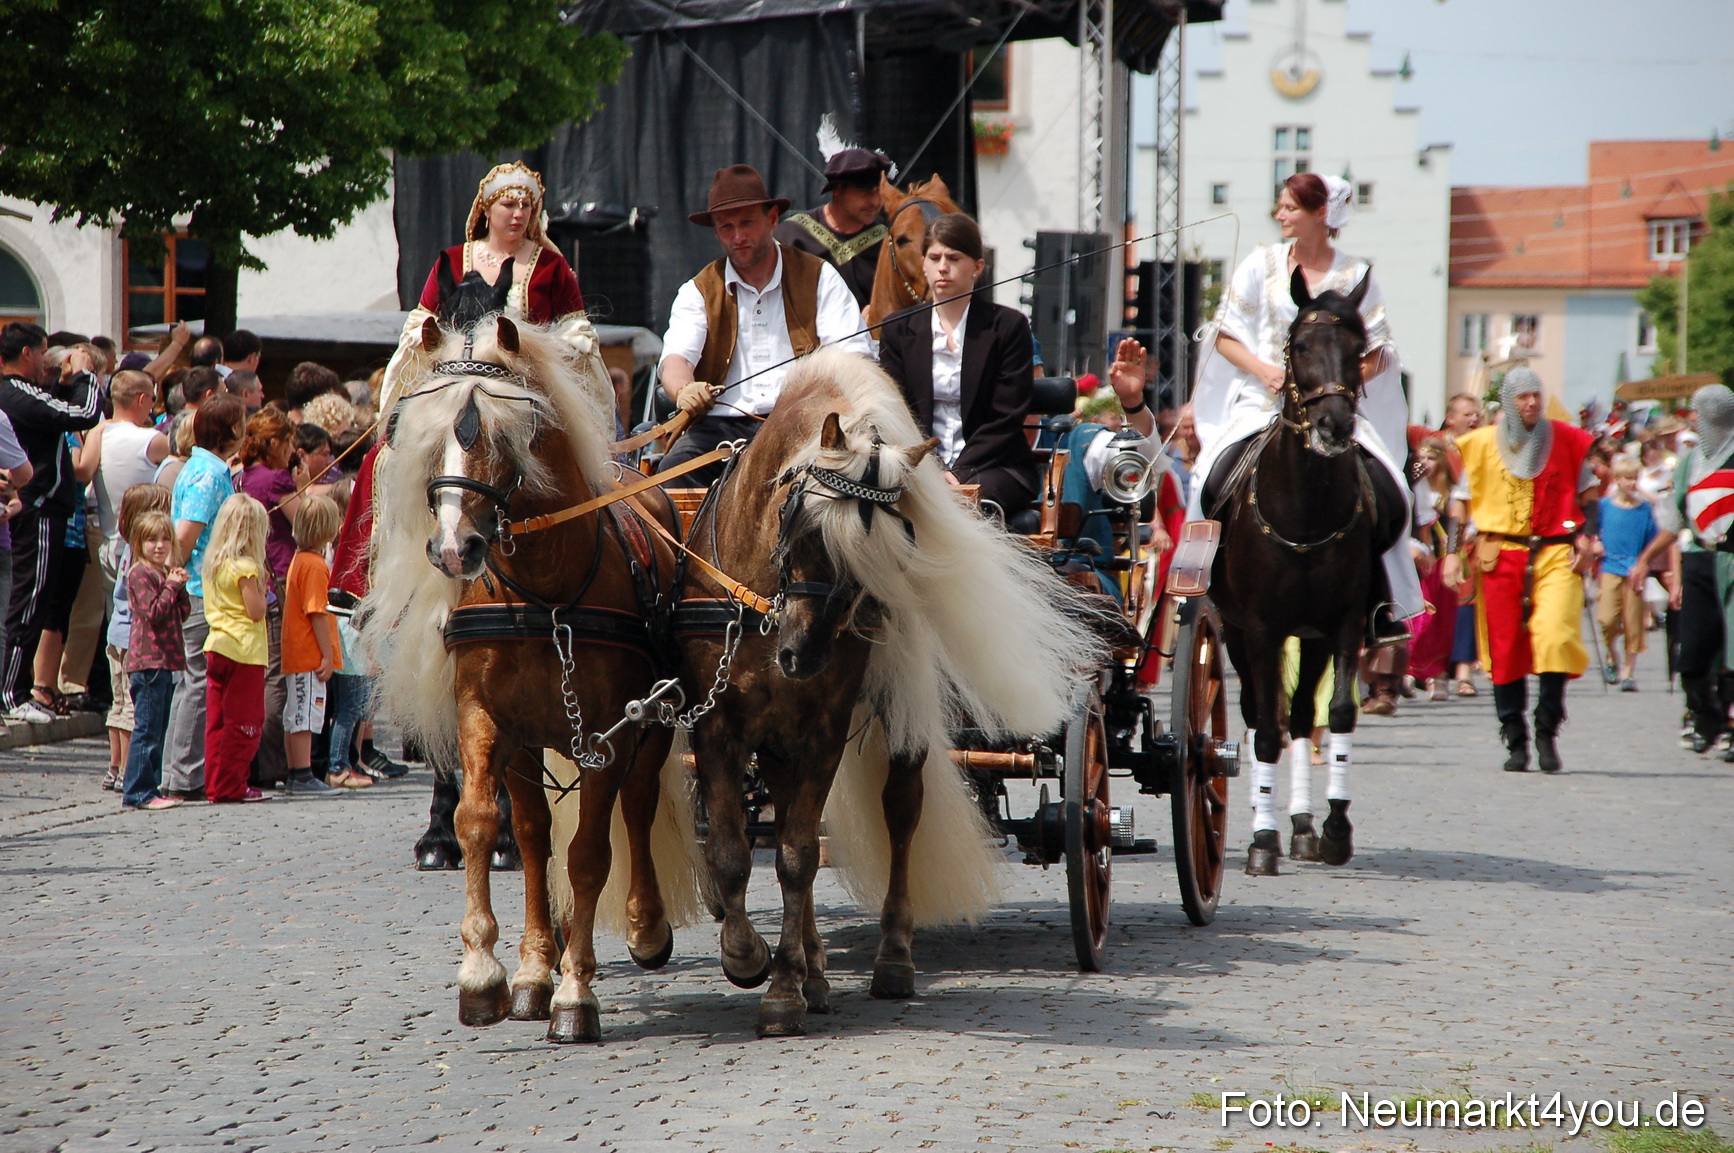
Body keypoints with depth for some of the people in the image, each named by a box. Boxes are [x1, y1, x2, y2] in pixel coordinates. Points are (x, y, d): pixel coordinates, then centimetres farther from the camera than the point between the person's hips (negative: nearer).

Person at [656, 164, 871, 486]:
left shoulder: (819, 279, 11)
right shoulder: (699, 292, 14)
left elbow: (851, 355, 0)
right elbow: (676, 359, -3)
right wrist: (685, 390, -29)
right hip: (722, 425, 1)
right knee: (672, 472, -28)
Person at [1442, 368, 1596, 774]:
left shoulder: (1564, 439, 6)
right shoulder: (1483, 444, 6)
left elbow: (1586, 491, 15)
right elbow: (1461, 500, 11)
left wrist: (1586, 536, 1)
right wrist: (1453, 551, 2)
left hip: (1555, 552, -1)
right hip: (1500, 553, 1)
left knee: (1555, 637, -17)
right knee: (1505, 648, 2)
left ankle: (1547, 728, -3)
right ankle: (1515, 740, 12)